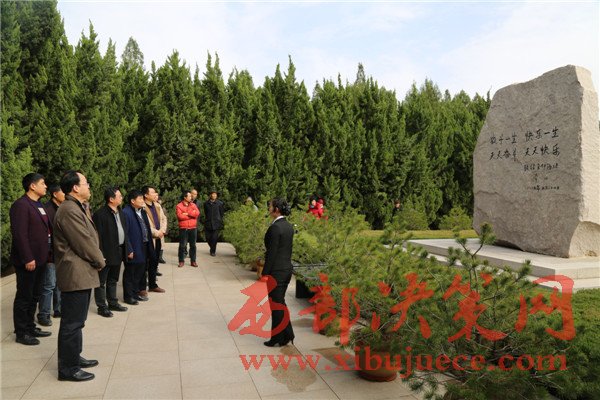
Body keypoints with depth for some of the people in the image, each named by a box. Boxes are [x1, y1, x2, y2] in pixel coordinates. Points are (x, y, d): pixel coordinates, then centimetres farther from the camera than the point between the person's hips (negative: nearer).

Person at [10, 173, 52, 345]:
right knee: (24, 297, 3)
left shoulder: (39, 205, 14)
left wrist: (47, 253, 12)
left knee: (34, 296, 18)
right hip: (28, 261, -9)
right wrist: (27, 259, -22)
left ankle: (30, 327, 31)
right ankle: (21, 333, 14)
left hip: (40, 259, 9)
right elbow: (19, 234, -20)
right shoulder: (21, 205, -14)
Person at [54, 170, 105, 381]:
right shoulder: (69, 210, -19)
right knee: (72, 323, -2)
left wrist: (98, 259, 4)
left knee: (76, 321, 19)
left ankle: (74, 357, 31)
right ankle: (68, 368, 7)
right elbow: (84, 243, -19)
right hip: (76, 274, -11)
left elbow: (90, 238, 17)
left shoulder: (77, 208, 15)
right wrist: (100, 261, -6)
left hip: (81, 273, 11)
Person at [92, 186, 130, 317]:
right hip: (106, 253, -8)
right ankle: (102, 307, 13)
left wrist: (127, 250, 11)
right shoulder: (100, 214, -16)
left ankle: (113, 303, 30)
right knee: (101, 282, 5)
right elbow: (98, 236, -19)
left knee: (113, 280, 19)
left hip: (119, 252, 8)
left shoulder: (120, 213, 10)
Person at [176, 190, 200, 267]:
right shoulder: (179, 206, -2)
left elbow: (197, 213, -8)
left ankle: (193, 261, 14)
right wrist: (192, 214, -9)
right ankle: (181, 261, 10)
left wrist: (187, 213, -14)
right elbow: (180, 216, -17)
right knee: (182, 245, 0)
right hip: (183, 229, -3)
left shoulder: (193, 205, 9)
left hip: (192, 228, 3)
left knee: (193, 245, 6)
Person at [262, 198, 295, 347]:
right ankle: (287, 335, 24)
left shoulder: (275, 227, -19)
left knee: (276, 304, 4)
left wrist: (265, 273, -14)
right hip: (287, 268, 8)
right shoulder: (289, 226, 8)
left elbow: (272, 252, -19)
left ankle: (277, 339, 15)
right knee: (280, 302, 19)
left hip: (276, 271, -8)